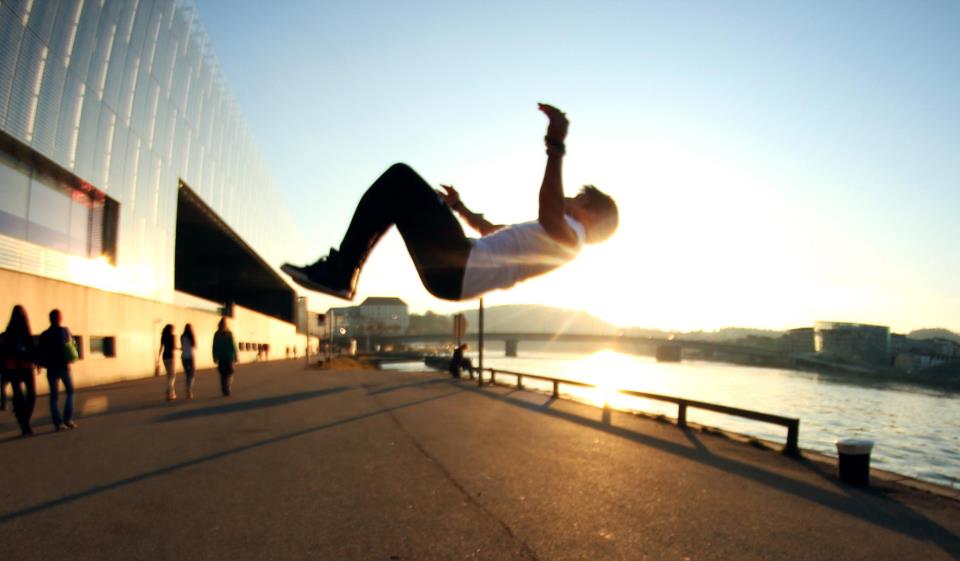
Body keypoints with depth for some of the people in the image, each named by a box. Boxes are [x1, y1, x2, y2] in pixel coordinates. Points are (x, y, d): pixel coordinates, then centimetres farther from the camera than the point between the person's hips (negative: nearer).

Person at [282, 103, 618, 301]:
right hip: (457, 271, 10)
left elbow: (549, 212, -30)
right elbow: (491, 232, 41)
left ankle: (339, 273, -6)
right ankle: (340, 272, 8)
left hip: (456, 270, -10)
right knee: (400, 181, 15)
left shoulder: (569, 238, -3)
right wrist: (459, 206, 48)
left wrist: (556, 145, -33)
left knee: (400, 178, -10)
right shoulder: (551, 235, 27)